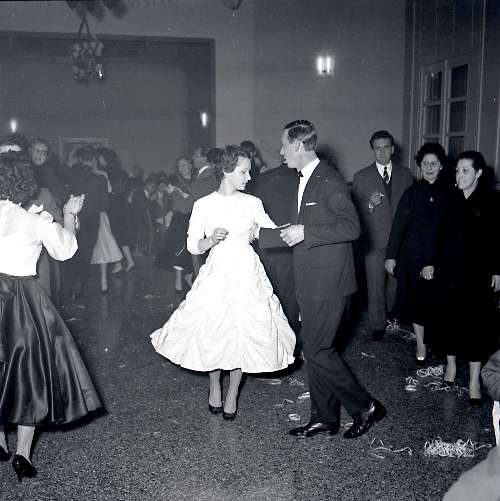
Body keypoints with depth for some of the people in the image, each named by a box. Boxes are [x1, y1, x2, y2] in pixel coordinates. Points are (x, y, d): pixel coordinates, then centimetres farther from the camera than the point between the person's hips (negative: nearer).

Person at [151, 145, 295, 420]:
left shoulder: (252, 203, 3)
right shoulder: (203, 205, -1)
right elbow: (193, 246, 1)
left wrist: (259, 233, -7)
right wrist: (212, 239, -16)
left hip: (247, 274, 1)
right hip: (217, 274, -1)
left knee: (243, 333, 3)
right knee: (213, 332, 3)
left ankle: (232, 393, 23)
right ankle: (214, 387, 29)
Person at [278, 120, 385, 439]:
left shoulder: (329, 180, -16)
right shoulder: (305, 180, 15)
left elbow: (351, 227, -22)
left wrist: (305, 232, -22)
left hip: (328, 282, -10)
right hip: (311, 282, 10)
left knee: (318, 352, -5)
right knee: (316, 350, 14)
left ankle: (365, 407, 12)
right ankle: (324, 419, 26)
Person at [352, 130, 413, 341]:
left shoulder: (405, 174, 7)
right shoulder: (361, 177, 0)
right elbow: (354, 211, -1)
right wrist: (370, 204, -20)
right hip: (375, 240, -2)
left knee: (396, 281, 13)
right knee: (375, 284, 1)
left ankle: (392, 313, 35)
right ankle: (377, 325, 13)